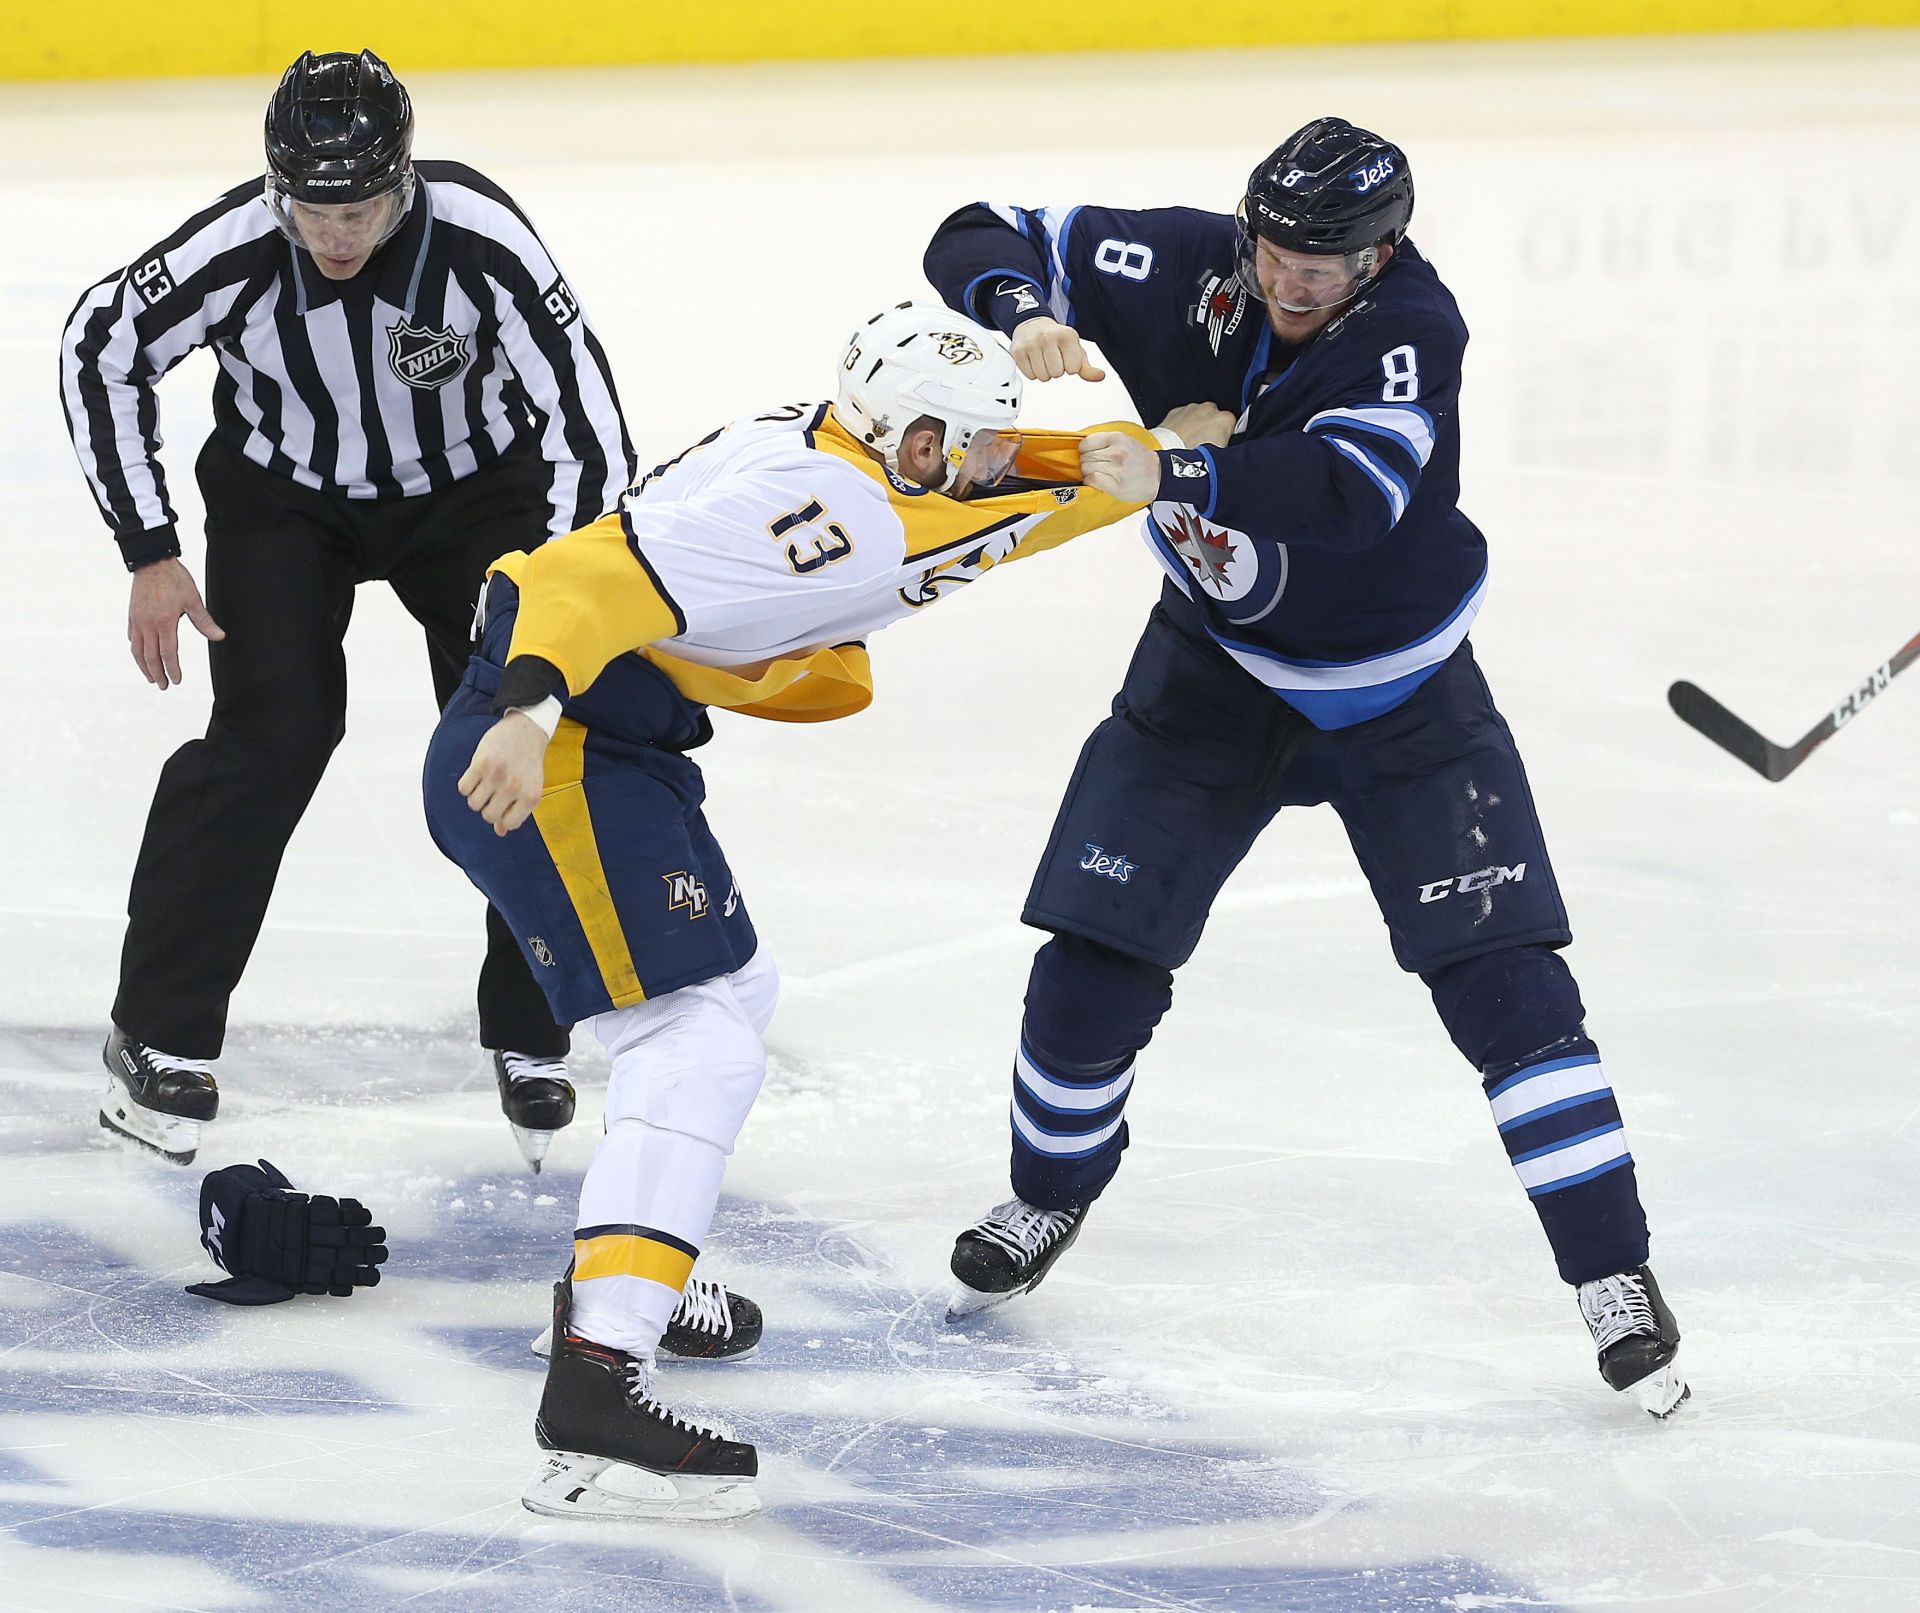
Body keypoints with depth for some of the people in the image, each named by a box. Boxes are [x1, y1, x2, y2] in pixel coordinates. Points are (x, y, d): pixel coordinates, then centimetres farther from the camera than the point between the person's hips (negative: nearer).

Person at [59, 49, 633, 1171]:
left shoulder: (481, 239, -33)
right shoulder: (234, 251, -30)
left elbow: (583, 417, -25)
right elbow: (101, 354, -12)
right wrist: (152, 554, -11)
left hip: (471, 485, 1)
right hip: (284, 497, -1)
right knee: (272, 735, -16)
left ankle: (534, 1042, 10)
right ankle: (163, 1036, -5)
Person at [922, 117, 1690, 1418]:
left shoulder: (1410, 328, -27)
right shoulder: (1179, 267, -18)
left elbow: (1349, 490, -43)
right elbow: (979, 240, -14)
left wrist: (1175, 476, -52)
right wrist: (1025, 313, -35)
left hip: (1397, 688, -3)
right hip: (1217, 665, 3)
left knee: (1501, 974, -10)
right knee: (1095, 952, 0)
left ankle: (1612, 1271, -3)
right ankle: (1053, 1193, 29)